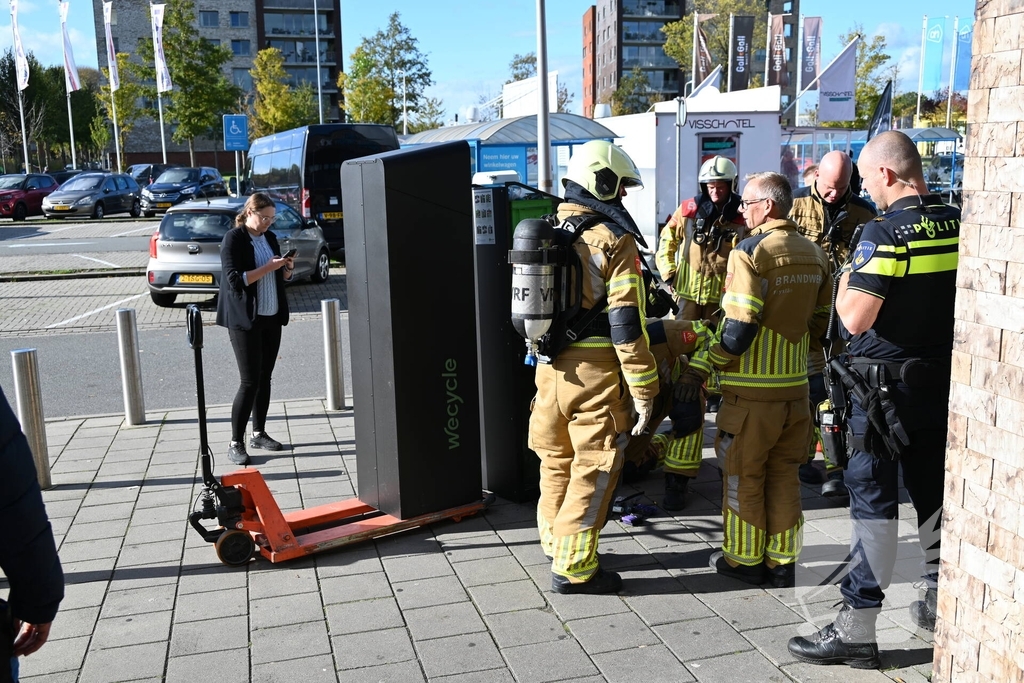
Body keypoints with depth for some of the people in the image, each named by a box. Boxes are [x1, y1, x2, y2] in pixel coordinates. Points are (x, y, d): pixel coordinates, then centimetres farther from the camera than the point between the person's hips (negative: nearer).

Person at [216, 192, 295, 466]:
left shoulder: (269, 237, 12)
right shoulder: (233, 239, -9)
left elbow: (281, 277, 20)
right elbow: (235, 280, -18)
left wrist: (287, 268, -2)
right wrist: (268, 267, -23)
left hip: (272, 317, 7)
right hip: (245, 320, -7)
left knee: (265, 377, 11)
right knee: (250, 382, -8)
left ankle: (259, 433, 23)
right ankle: (235, 443, 1)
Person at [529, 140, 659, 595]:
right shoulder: (613, 240, -11)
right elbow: (627, 322, -15)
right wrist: (642, 388, -11)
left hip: (550, 368, 7)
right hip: (595, 373, -7)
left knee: (557, 462, 18)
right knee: (594, 468, 3)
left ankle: (556, 546, 32)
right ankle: (574, 567, 9)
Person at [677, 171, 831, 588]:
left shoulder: (749, 251, -15)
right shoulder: (814, 254, 7)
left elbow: (739, 330, -21)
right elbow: (822, 321, 14)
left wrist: (701, 367, -12)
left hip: (751, 391, -6)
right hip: (795, 386, 6)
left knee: (743, 476, 8)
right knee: (784, 475, 15)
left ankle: (744, 560, 20)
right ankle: (782, 562, 23)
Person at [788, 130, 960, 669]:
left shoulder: (885, 231, -19)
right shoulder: (957, 224, 4)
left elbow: (856, 319, -25)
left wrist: (845, 282, -7)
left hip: (887, 385, -7)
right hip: (945, 379, 7)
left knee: (873, 501, -1)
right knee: (934, 491, 19)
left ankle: (857, 630, 6)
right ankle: (940, 604, 34)